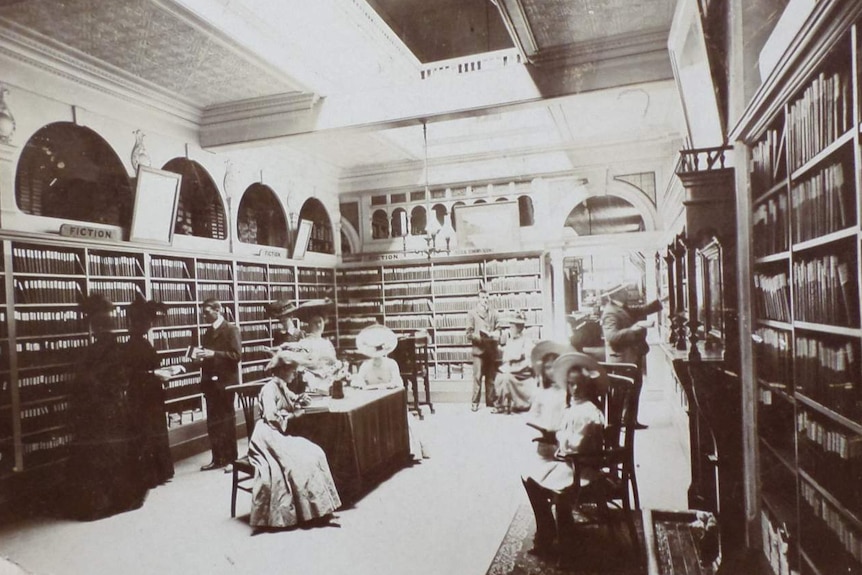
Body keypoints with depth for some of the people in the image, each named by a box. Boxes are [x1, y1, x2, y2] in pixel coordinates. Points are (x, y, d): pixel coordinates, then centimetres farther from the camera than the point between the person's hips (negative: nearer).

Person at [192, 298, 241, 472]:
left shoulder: (231, 330, -5)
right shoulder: (208, 333, 16)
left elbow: (236, 355, -15)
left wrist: (213, 354, -21)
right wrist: (201, 355, -1)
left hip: (225, 381, -6)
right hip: (210, 382, 7)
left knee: (227, 421, 2)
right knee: (212, 422, 9)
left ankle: (231, 459, 12)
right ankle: (217, 458, 18)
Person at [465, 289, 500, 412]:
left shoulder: (493, 313, 11)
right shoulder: (472, 313, 2)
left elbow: (498, 329, 14)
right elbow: (469, 333, -2)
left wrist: (495, 334, -8)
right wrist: (480, 336, -17)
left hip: (491, 349, 3)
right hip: (479, 349, -3)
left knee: (491, 377, 7)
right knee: (477, 377, -5)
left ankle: (490, 401, 15)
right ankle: (475, 402, 3)